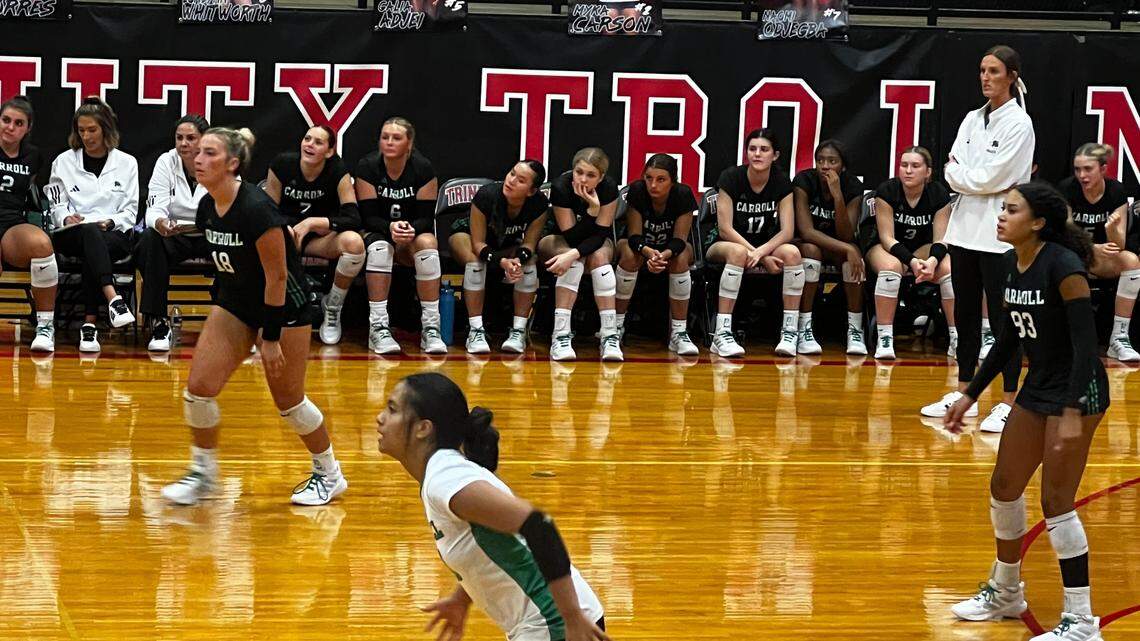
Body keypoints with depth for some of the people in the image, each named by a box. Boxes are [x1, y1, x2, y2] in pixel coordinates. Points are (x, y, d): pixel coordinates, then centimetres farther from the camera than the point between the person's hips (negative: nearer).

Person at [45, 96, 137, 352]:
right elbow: (57, 206, 12)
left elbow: (130, 211, 11)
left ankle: (90, 324, -41)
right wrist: (67, 218, -11)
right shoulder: (64, 162, 15)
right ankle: (113, 299, -57)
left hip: (114, 235, 0)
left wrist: (109, 223, -10)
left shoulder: (126, 163, 14)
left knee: (95, 248, -37)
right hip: (71, 234, 0)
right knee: (89, 232, -38)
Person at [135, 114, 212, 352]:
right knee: (150, 239, -32)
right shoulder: (166, 162, -3)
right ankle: (159, 324, -27)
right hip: (174, 235, 1)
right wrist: (159, 223, -36)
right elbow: (155, 209, -10)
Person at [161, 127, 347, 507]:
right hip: (236, 303, 7)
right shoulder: (207, 208, -4)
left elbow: (277, 277, -22)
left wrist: (271, 338, -19)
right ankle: (203, 472, 14)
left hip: (284, 307, -7)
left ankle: (329, 474, 23)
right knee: (199, 386, -4)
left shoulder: (256, 209, -27)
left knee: (287, 399, 2)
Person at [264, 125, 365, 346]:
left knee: (354, 243, -34)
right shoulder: (281, 164, -11)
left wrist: (313, 223, -31)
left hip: (322, 237, 0)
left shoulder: (337, 171, -13)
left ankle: (332, 308, -8)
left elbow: (353, 219, -19)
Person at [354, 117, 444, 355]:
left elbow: (426, 218, -10)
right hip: (377, 233, -1)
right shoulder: (367, 167, -10)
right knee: (379, 246, -35)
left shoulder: (423, 169, -9)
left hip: (413, 236, 1)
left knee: (427, 243, -32)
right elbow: (368, 216, -13)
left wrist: (411, 229, -32)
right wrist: (390, 227, -33)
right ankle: (378, 328, -35)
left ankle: (431, 328, -31)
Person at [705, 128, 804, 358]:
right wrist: (762, 258, -24)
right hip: (722, 246, -3)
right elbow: (725, 229, -17)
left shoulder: (781, 183, -5)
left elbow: (787, 231, -11)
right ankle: (721, 334, -41)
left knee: (792, 253, -28)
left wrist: (762, 251, -31)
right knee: (738, 252, -38)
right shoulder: (730, 178, -14)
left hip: (766, 246, 3)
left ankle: (790, 331, -24)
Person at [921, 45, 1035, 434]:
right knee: (965, 314, 12)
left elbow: (990, 178, -16)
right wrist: (977, 180, -13)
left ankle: (1008, 403, 0)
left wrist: (960, 174, -1)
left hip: (999, 233, -7)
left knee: (1002, 318, -4)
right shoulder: (972, 120, 11)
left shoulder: (1018, 124, -9)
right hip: (965, 226, 7)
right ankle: (964, 394, 21)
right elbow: (952, 172, 4)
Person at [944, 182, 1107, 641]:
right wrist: (970, 395, 16)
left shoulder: (1062, 266, -22)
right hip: (1037, 388, 9)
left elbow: (1085, 341, -24)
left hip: (1078, 391, -9)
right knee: (1004, 488, 14)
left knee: (1056, 502, -9)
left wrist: (1072, 414, -30)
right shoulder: (1009, 264, 3)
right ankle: (1005, 593, 34)